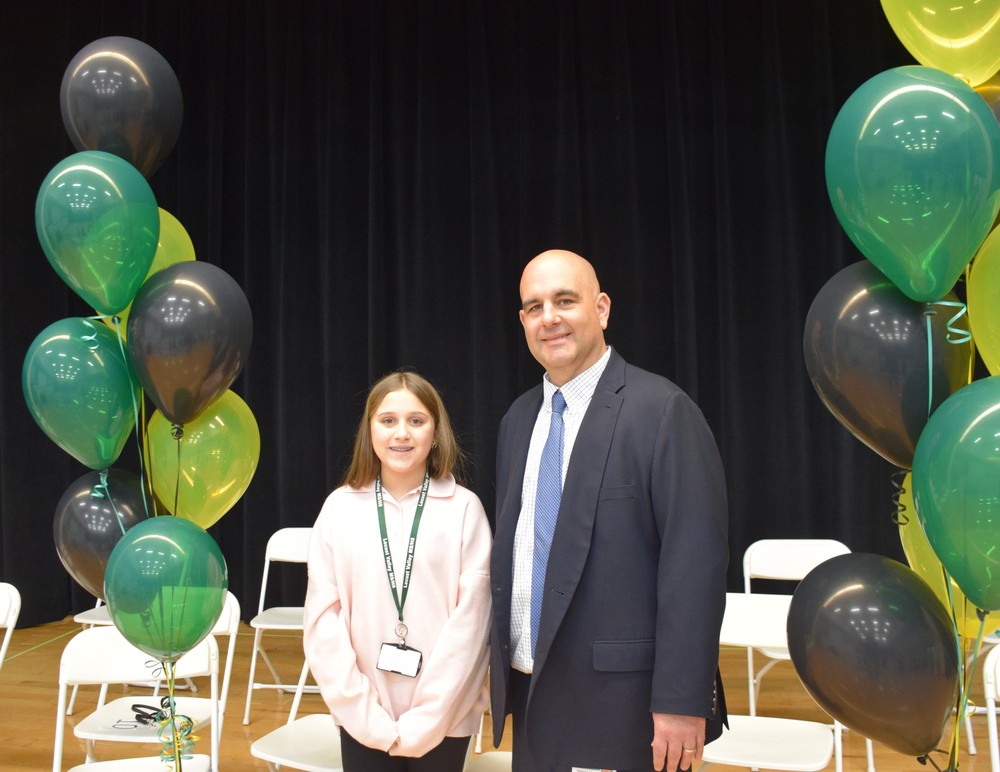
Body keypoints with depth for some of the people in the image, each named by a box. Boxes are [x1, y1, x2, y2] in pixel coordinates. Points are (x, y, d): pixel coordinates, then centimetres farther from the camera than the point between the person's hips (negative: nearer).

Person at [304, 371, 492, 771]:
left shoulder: (464, 509, -7)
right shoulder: (340, 508, -2)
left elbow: (470, 620, -8)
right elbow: (322, 617, -2)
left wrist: (421, 723, -9)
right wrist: (366, 716, -8)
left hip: (443, 719, -1)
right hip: (361, 720, 1)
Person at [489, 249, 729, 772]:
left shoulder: (662, 410, -12)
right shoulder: (518, 419, 10)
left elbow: (695, 563, -15)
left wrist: (682, 702, -18)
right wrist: (500, 669, 11)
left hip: (622, 704, -6)